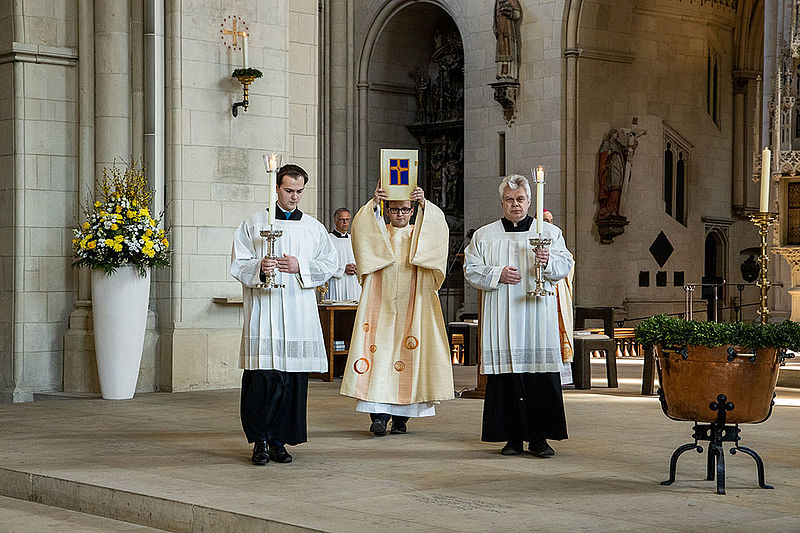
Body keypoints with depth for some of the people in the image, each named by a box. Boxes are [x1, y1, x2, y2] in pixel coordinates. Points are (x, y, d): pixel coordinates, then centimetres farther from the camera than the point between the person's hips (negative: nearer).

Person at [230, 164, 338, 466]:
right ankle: (261, 440, 0)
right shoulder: (254, 224, 7)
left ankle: (279, 440, 8)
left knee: (293, 379, 0)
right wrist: (259, 268, -17)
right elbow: (238, 264, 3)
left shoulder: (314, 228, 14)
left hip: (299, 313, 3)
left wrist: (300, 267, -6)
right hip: (263, 310, -2)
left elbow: (330, 264, 10)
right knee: (262, 376, -9)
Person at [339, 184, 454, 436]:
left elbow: (439, 228, -7)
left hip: (412, 308, 1)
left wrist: (424, 205, -22)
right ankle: (378, 414, -12)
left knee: (408, 357, -3)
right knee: (379, 354, -10)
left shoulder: (420, 234, 13)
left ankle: (401, 416, 4)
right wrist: (374, 203, -23)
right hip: (381, 306, 0)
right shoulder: (378, 233, 12)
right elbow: (360, 228, -8)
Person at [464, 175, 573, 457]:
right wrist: (497, 274, -8)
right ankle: (512, 437, 3)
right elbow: (471, 270, 9)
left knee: (541, 377, -6)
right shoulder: (484, 235, 13)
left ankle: (539, 437, -1)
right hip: (500, 316, 1)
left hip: (537, 314, 0)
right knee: (505, 374, -3)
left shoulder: (549, 232, 11)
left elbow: (565, 265, 5)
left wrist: (549, 261, -16)